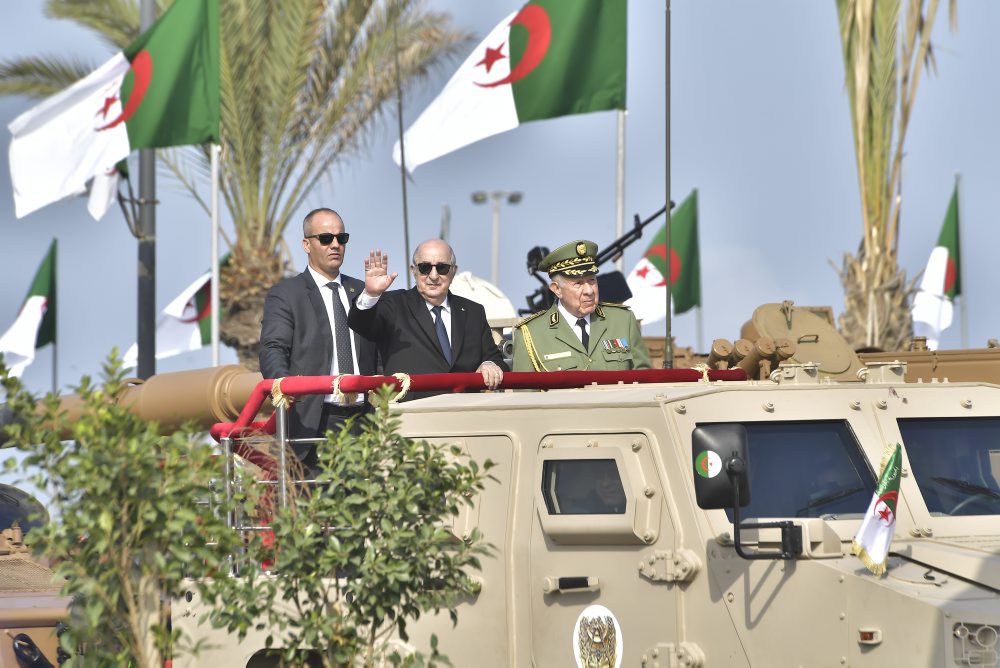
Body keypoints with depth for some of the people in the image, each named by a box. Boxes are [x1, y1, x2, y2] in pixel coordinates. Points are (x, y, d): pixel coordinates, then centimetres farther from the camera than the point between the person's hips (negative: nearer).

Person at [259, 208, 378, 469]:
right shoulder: (285, 294, 4)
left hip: (364, 420, 4)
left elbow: (376, 354, 22)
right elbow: (272, 350, -8)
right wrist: (284, 384, -28)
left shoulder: (361, 292, 20)